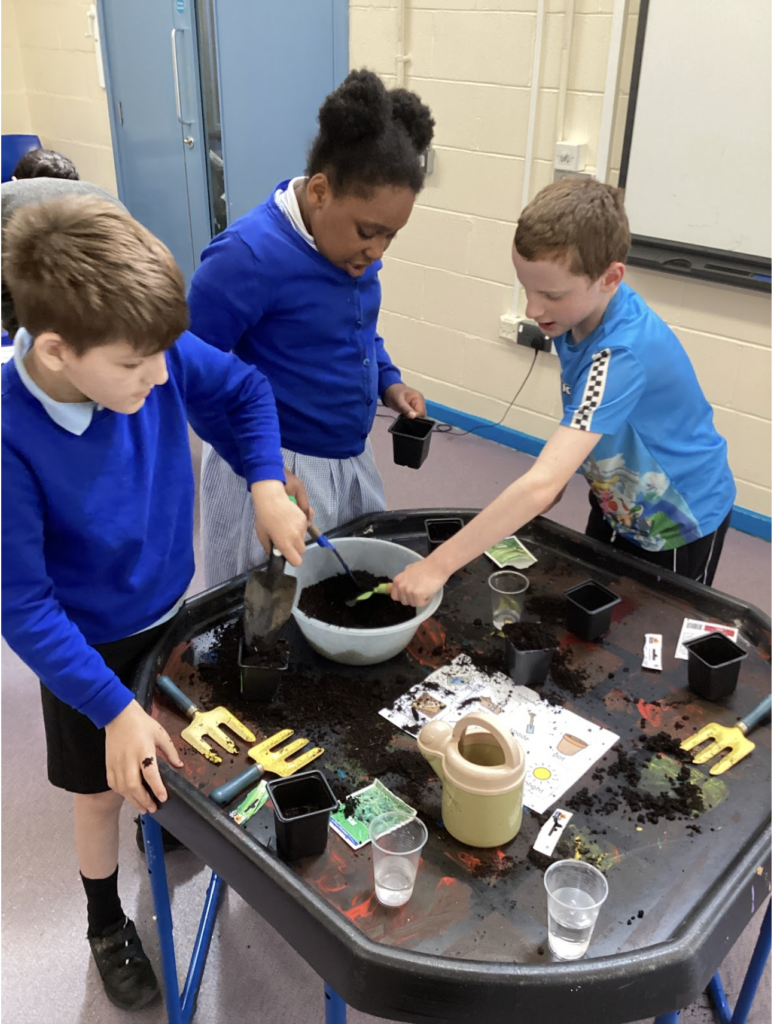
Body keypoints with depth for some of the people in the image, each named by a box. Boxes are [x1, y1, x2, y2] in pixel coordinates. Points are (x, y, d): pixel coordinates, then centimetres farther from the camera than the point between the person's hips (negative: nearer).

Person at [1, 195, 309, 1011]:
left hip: (173, 609, 4)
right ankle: (106, 924, 48)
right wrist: (114, 707, -27)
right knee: (107, 788, 18)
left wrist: (265, 483, -18)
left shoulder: (155, 358, -24)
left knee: (178, 756, 28)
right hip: (90, 647, -4)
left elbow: (243, 391, -3)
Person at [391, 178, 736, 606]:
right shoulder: (580, 310, -15)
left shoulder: (622, 354, -40)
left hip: (678, 525, -7)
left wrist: (437, 565, -48)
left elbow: (541, 486, -48)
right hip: (617, 507, 7)